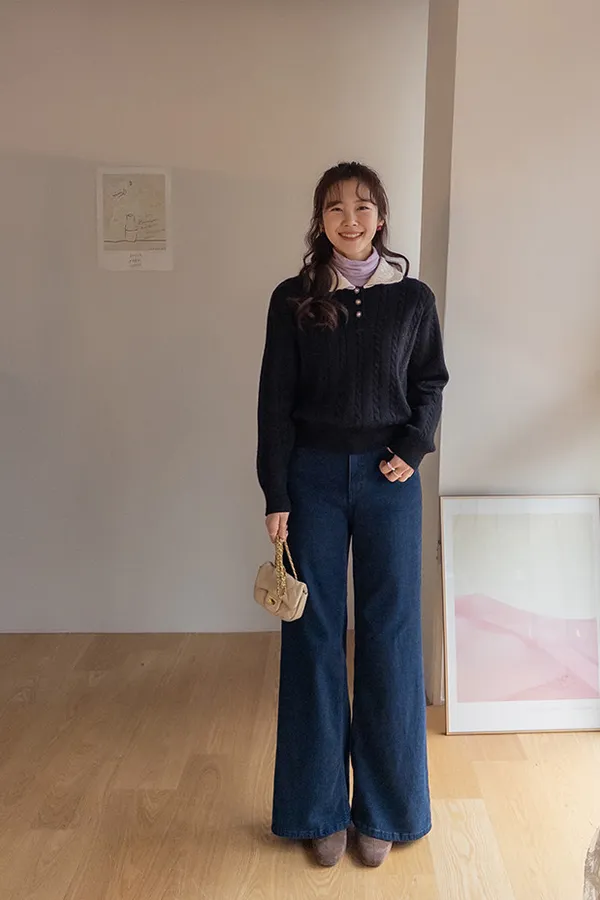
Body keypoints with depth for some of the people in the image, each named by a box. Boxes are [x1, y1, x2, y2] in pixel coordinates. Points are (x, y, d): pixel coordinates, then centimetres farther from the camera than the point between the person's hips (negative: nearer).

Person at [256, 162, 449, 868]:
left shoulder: (412, 299, 2)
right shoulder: (293, 300, 1)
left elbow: (430, 383, 11)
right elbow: (275, 401, 0)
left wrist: (412, 450, -6)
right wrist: (277, 498, -5)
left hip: (388, 478, 1)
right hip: (312, 474, 0)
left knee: (389, 636, 4)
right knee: (314, 636, 5)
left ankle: (383, 809, 21)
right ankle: (321, 808, 20)